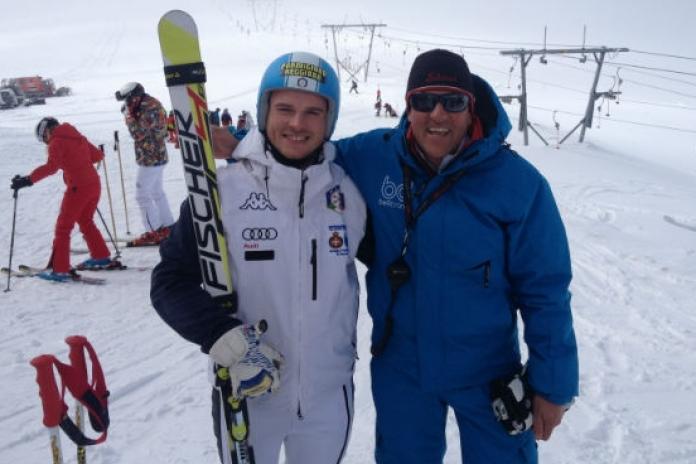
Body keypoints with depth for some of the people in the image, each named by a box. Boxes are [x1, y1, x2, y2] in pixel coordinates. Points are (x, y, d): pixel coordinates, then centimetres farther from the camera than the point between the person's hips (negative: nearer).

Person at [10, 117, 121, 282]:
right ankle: (102, 258, 33)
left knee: (63, 227, 1)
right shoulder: (77, 136, 15)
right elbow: (98, 155, 19)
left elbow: (51, 166, -23)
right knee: (86, 222, 26)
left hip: (78, 188, -8)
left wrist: (28, 180, -26)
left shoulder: (57, 142, -7)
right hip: (94, 183, 8)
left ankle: (59, 270, 1)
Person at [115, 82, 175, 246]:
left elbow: (138, 133, -24)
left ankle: (153, 233, 1)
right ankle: (167, 226, 23)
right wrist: (131, 114, 3)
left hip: (150, 158, -10)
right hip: (157, 156, 10)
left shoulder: (149, 109, -21)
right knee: (157, 192, 17)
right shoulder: (150, 104, 9)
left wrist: (128, 115, -17)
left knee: (142, 195, -4)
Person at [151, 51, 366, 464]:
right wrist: (226, 340, -23)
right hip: (246, 395, -2)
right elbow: (171, 281, -10)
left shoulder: (347, 192, -6)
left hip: (330, 394, 3)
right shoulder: (222, 189, -14)